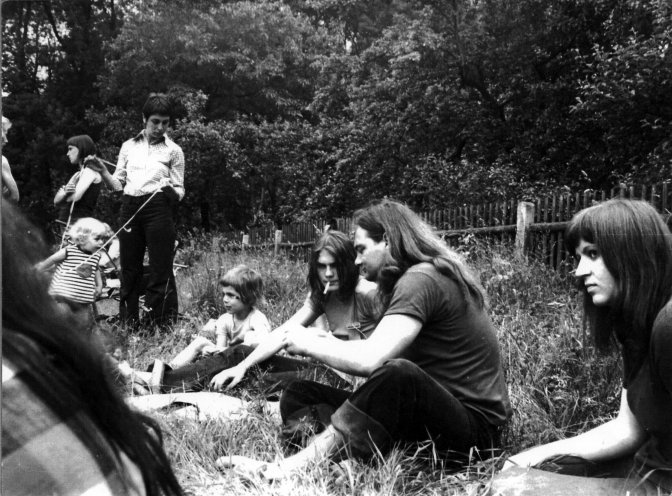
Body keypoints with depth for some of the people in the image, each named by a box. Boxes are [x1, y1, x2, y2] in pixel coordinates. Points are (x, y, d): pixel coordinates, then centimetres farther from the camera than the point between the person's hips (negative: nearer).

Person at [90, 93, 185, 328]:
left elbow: (179, 192, 5)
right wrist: (102, 172, -2)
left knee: (160, 270, -4)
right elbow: (117, 184, 16)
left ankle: (162, 324, 3)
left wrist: (171, 190, -16)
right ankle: (128, 324, 17)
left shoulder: (173, 150, 7)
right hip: (130, 208, 3)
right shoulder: (129, 146, 15)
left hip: (158, 209, -3)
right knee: (129, 268, 6)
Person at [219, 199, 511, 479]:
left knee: (399, 374, -41)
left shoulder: (421, 279, -17)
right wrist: (327, 345, 4)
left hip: (475, 425, -9)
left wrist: (309, 344, -12)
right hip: (428, 414, 9)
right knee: (300, 394, -1)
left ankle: (285, 472, -32)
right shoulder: (418, 277, 13)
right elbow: (380, 357, 10)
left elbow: (370, 360, -27)